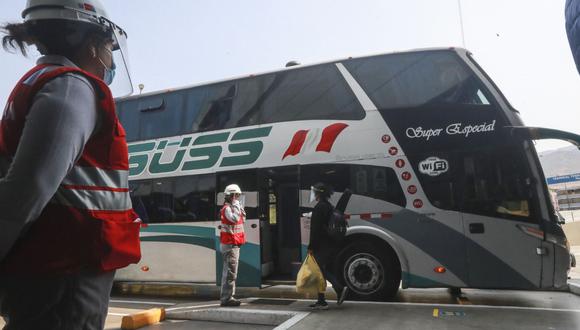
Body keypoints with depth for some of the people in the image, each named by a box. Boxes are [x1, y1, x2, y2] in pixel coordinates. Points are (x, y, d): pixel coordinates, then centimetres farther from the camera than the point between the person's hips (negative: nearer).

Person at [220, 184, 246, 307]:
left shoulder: (232, 207, 16)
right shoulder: (227, 208, -15)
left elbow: (242, 220, 21)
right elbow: (234, 219, -34)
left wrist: (241, 209, 7)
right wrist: (236, 206, -22)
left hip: (234, 244, 10)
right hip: (230, 244, -10)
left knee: (228, 271, 15)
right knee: (231, 272, -10)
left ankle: (226, 296, 24)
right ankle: (227, 298, -6)